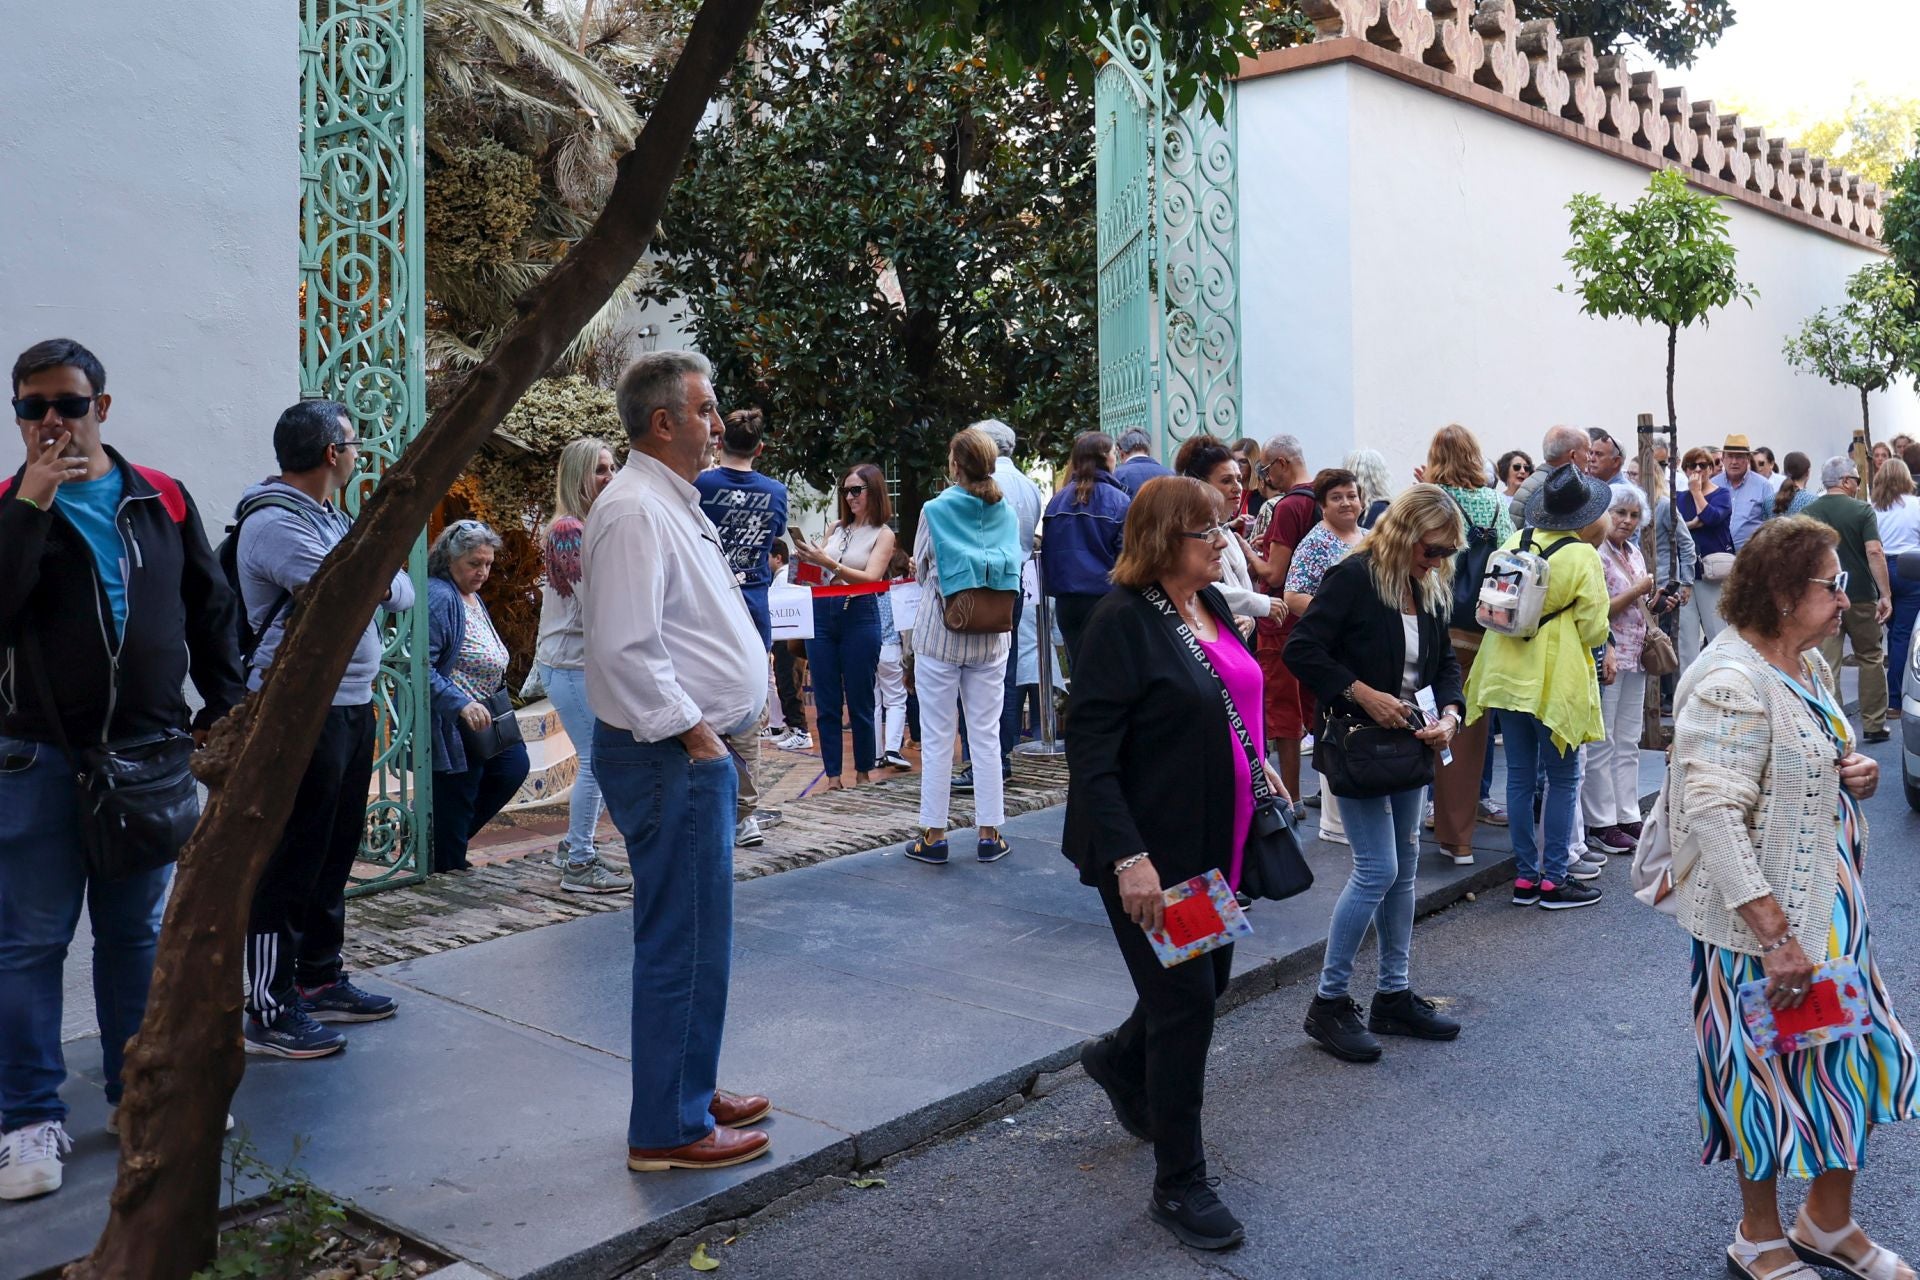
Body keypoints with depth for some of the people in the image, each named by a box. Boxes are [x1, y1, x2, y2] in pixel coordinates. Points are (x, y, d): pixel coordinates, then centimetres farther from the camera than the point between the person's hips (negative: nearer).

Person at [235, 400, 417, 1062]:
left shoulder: (328, 518, 16)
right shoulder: (274, 524, -15)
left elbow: (400, 592, 12)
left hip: (350, 704, 10)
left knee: (334, 855, 17)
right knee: (291, 862, -4)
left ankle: (320, 980, 29)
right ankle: (269, 1013, 5)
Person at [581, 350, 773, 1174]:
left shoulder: (673, 505, 17)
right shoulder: (635, 511, -17)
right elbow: (626, 648, -25)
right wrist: (692, 732, -18)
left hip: (694, 751, 11)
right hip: (669, 759, -11)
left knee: (695, 934, 19)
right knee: (683, 941, -3)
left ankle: (691, 1090, 33)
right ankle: (668, 1129, 9)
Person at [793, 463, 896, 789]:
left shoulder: (883, 534, 1)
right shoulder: (836, 528, 13)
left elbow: (870, 578, -14)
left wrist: (828, 563, -25)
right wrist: (807, 561, -5)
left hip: (859, 616, -4)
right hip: (822, 614, 4)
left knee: (859, 701, 4)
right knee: (826, 702, 4)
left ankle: (863, 772, 17)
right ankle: (833, 775, 10)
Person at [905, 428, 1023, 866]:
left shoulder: (936, 510, -9)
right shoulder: (1006, 513, 1)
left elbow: (921, 570, 2)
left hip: (940, 635, -3)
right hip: (991, 637, 3)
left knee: (937, 738, 4)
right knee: (986, 734, 8)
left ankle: (933, 834, 9)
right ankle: (990, 833, 12)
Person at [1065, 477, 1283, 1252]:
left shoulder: (1211, 605, 6)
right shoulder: (1124, 622, -18)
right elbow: (1089, 751, -22)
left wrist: (1259, 772, 13)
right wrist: (1128, 858, -26)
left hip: (1212, 840, 8)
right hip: (1150, 850, -8)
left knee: (1210, 977, 20)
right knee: (1186, 1003, -1)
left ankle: (1120, 1061, 49)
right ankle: (1179, 1185, 16)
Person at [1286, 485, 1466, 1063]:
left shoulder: (1429, 588, 7)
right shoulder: (1353, 578, -17)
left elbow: (1445, 661, 13)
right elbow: (1302, 650, -22)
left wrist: (1450, 713, -6)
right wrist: (1364, 695, -24)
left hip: (1406, 742, 8)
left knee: (1403, 866, 12)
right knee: (1377, 868, -10)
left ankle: (1393, 996, 24)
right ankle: (1328, 1002, 3)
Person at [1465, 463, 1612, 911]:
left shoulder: (1516, 542, 3)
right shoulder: (1583, 556, -11)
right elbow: (1594, 630, -10)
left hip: (1507, 674, 5)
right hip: (1555, 680, -5)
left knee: (1520, 776, 10)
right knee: (1563, 778, 6)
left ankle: (1525, 877, 16)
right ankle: (1554, 879, 8)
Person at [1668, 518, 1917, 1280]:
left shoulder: (1807, 664, 6)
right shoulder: (1732, 684, -23)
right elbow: (1713, 818, -29)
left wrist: (1855, 773, -1)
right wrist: (1775, 936, -29)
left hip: (1829, 904, 9)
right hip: (1762, 918, -9)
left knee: (1848, 1059, 17)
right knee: (1771, 1070, 8)